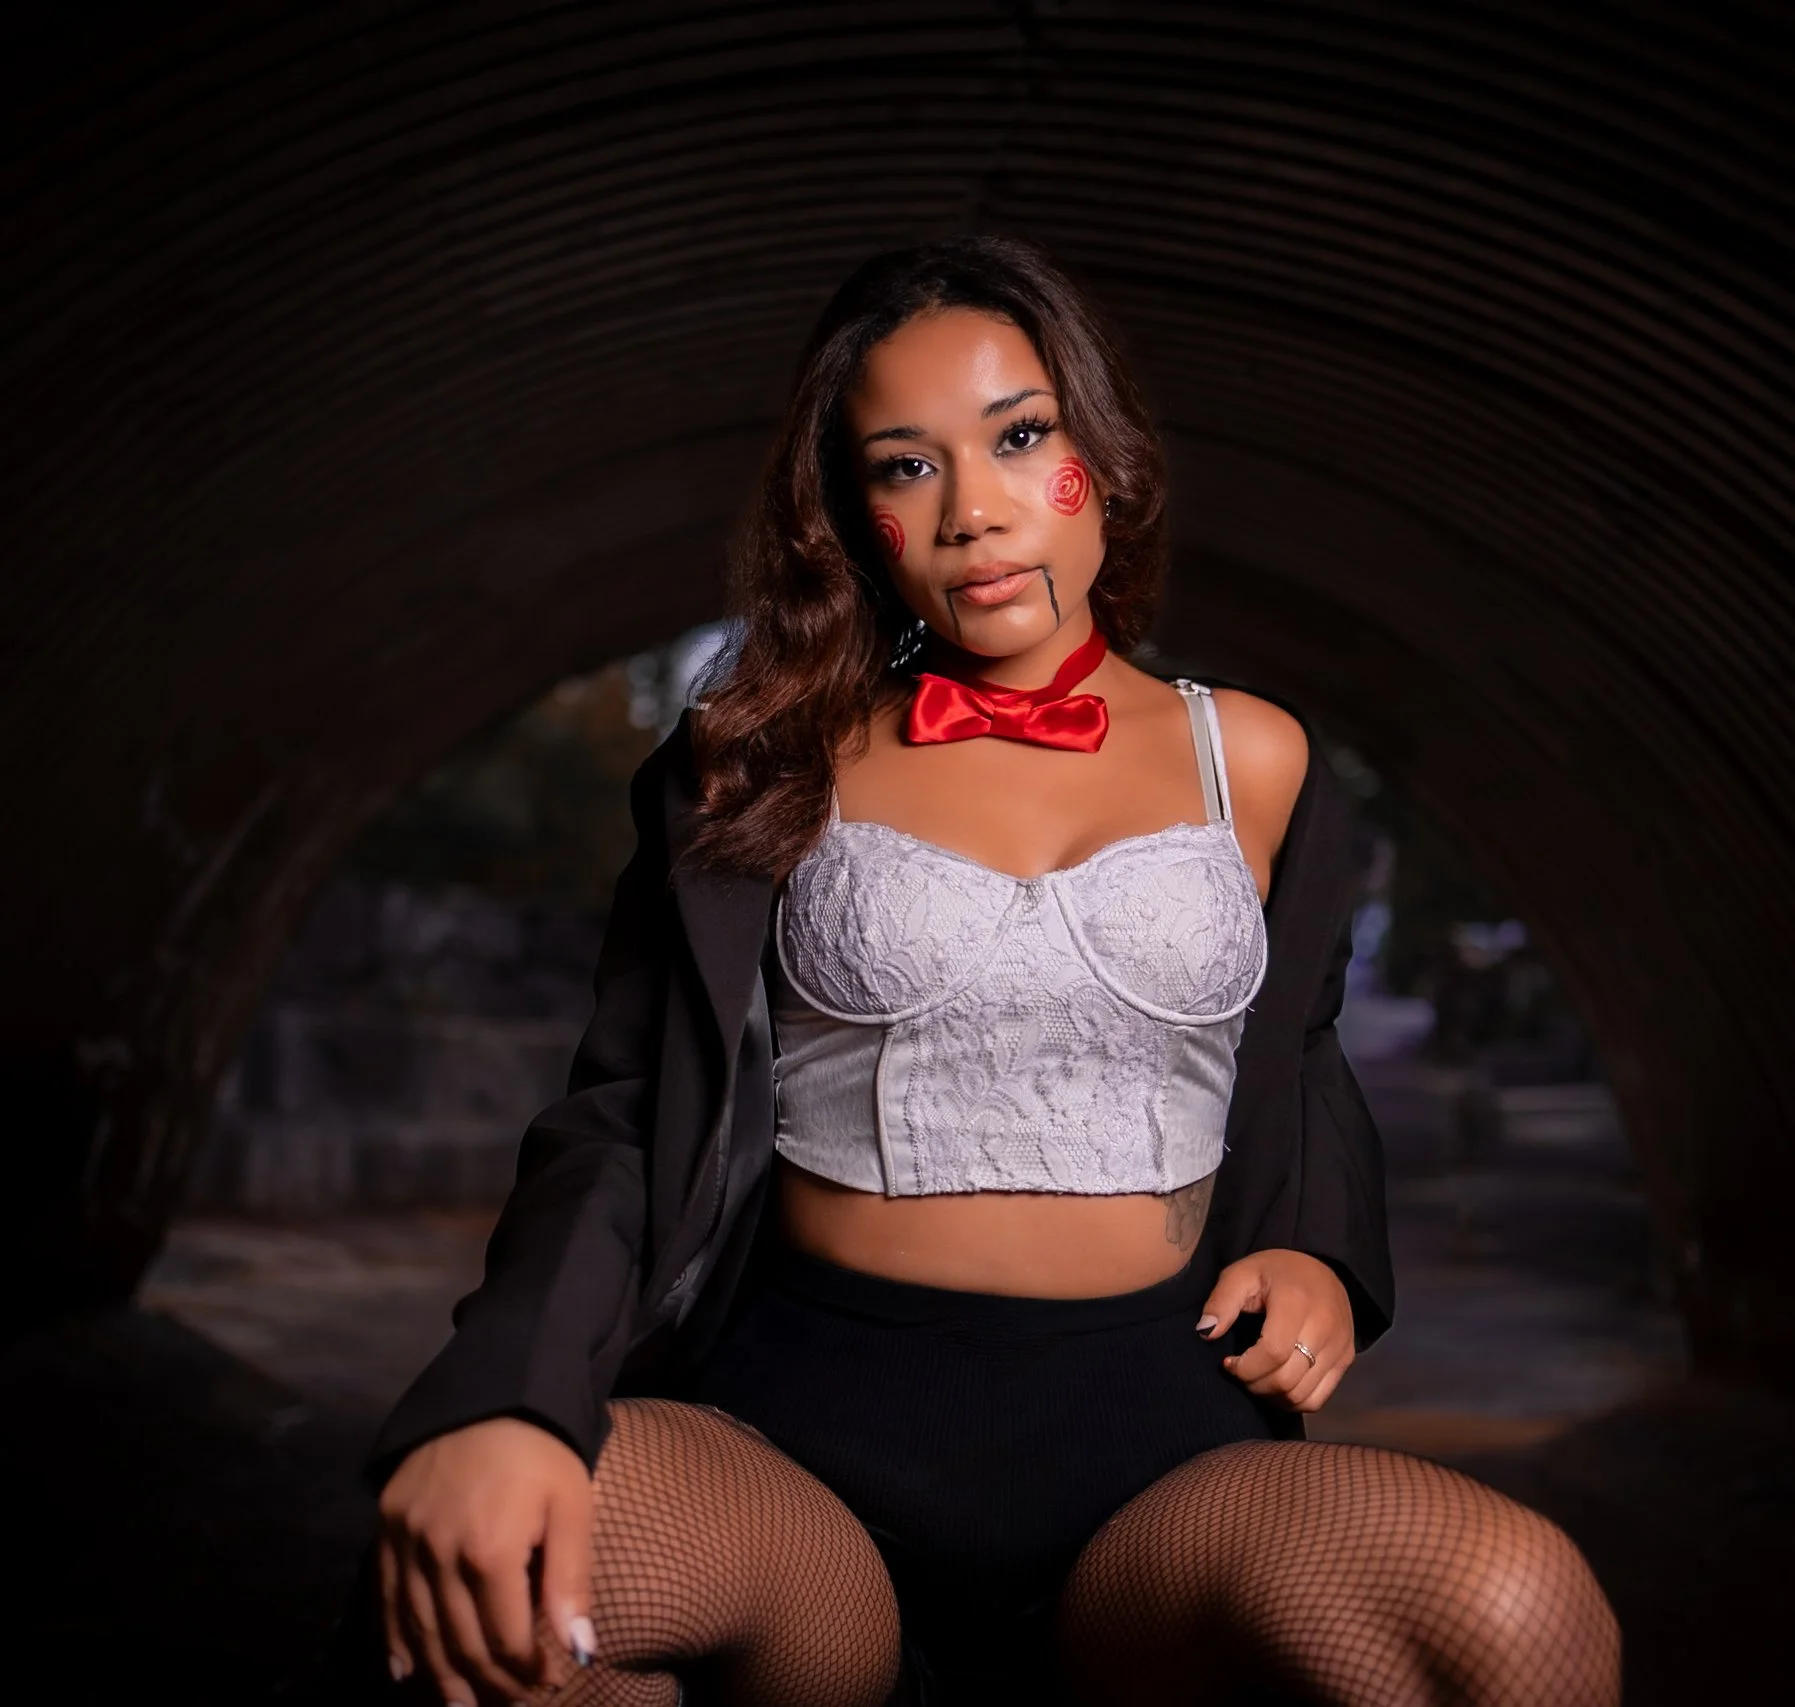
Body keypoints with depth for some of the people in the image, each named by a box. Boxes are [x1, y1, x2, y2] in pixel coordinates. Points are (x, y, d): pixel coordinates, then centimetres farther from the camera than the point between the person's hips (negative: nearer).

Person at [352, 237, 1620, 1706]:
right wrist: (499, 1396, -19)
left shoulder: (1252, 758, 13)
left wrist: (1320, 1256, 3)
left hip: (1153, 1430, 1)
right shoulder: (765, 768, 9)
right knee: (473, 1580, -34)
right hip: (804, 1430, 0)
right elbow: (624, 1120, 1)